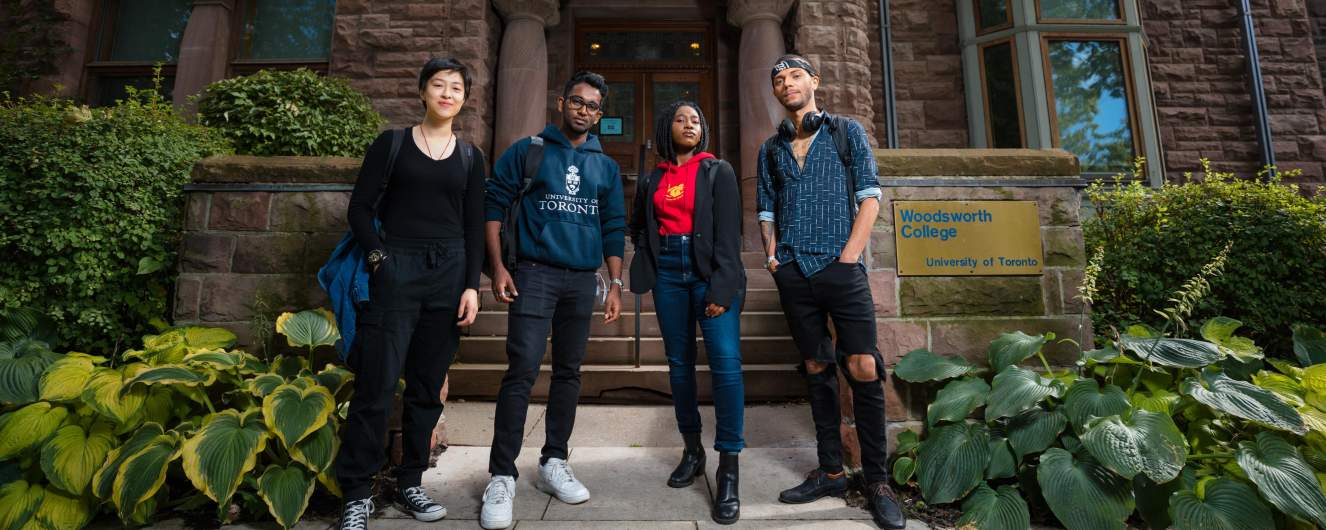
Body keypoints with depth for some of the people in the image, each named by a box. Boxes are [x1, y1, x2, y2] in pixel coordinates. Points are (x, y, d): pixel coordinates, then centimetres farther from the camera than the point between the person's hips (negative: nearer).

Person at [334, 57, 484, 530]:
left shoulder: (470, 157, 11)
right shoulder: (391, 144, 6)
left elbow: (474, 226, 8)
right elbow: (360, 208, 4)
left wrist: (472, 285, -1)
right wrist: (378, 256, -9)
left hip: (449, 273, 2)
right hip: (396, 272, -2)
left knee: (428, 386, 6)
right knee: (377, 385, -4)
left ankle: (409, 484, 20)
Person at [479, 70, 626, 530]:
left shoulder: (606, 167, 13)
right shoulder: (528, 151, 4)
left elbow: (614, 229, 13)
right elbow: (494, 204, 1)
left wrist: (615, 285, 6)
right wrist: (498, 267, -9)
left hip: (583, 280, 4)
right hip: (534, 273, -3)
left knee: (569, 372, 8)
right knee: (522, 371, -9)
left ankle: (554, 463, 22)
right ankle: (502, 476, 1)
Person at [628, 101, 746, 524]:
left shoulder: (718, 171, 5)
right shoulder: (653, 180, 14)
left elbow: (728, 233, -5)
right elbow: (637, 226, 27)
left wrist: (721, 289, -14)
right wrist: (652, 255, 10)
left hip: (709, 271, -3)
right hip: (668, 272, 4)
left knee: (725, 361, -16)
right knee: (679, 362, 6)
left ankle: (728, 470, -11)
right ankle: (692, 450, 20)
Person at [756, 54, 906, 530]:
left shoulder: (847, 132, 8)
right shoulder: (770, 149, 16)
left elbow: (869, 196, 2)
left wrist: (849, 255, -8)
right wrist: (772, 255, 1)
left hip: (841, 269, -3)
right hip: (793, 275, 3)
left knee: (863, 370, -7)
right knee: (816, 370, 8)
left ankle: (877, 482, 6)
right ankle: (830, 472, 18)